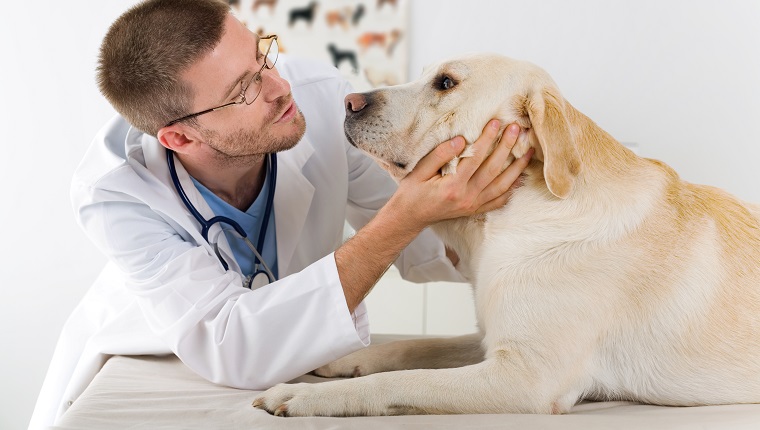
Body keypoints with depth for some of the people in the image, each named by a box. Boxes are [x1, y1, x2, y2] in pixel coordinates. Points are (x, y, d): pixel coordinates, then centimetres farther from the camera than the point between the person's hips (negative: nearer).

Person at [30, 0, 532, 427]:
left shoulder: (317, 94, -23)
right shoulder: (111, 192, -30)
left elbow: (420, 247, -10)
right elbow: (230, 350, -40)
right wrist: (402, 219, -46)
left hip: (305, 355, 2)